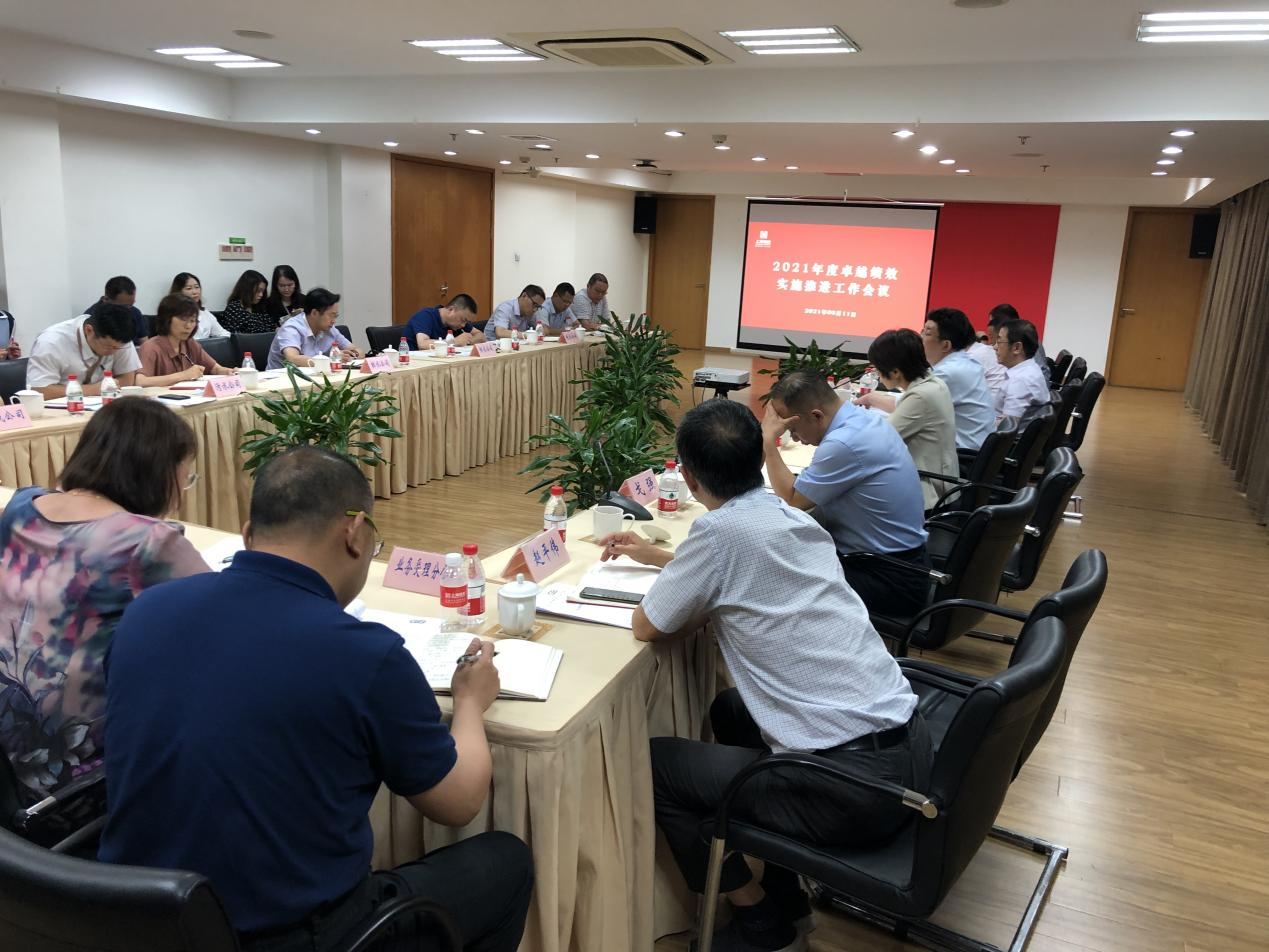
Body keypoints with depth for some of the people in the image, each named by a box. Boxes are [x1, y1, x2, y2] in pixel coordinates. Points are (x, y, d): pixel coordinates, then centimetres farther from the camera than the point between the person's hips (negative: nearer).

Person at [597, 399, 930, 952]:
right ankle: (785, 885, 33)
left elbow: (647, 627, -4)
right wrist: (658, 556, 34)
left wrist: (697, 608, 11)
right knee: (730, 710, 29)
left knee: (653, 764, 7)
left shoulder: (720, 529, -16)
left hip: (856, 782, -8)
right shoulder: (794, 518, 7)